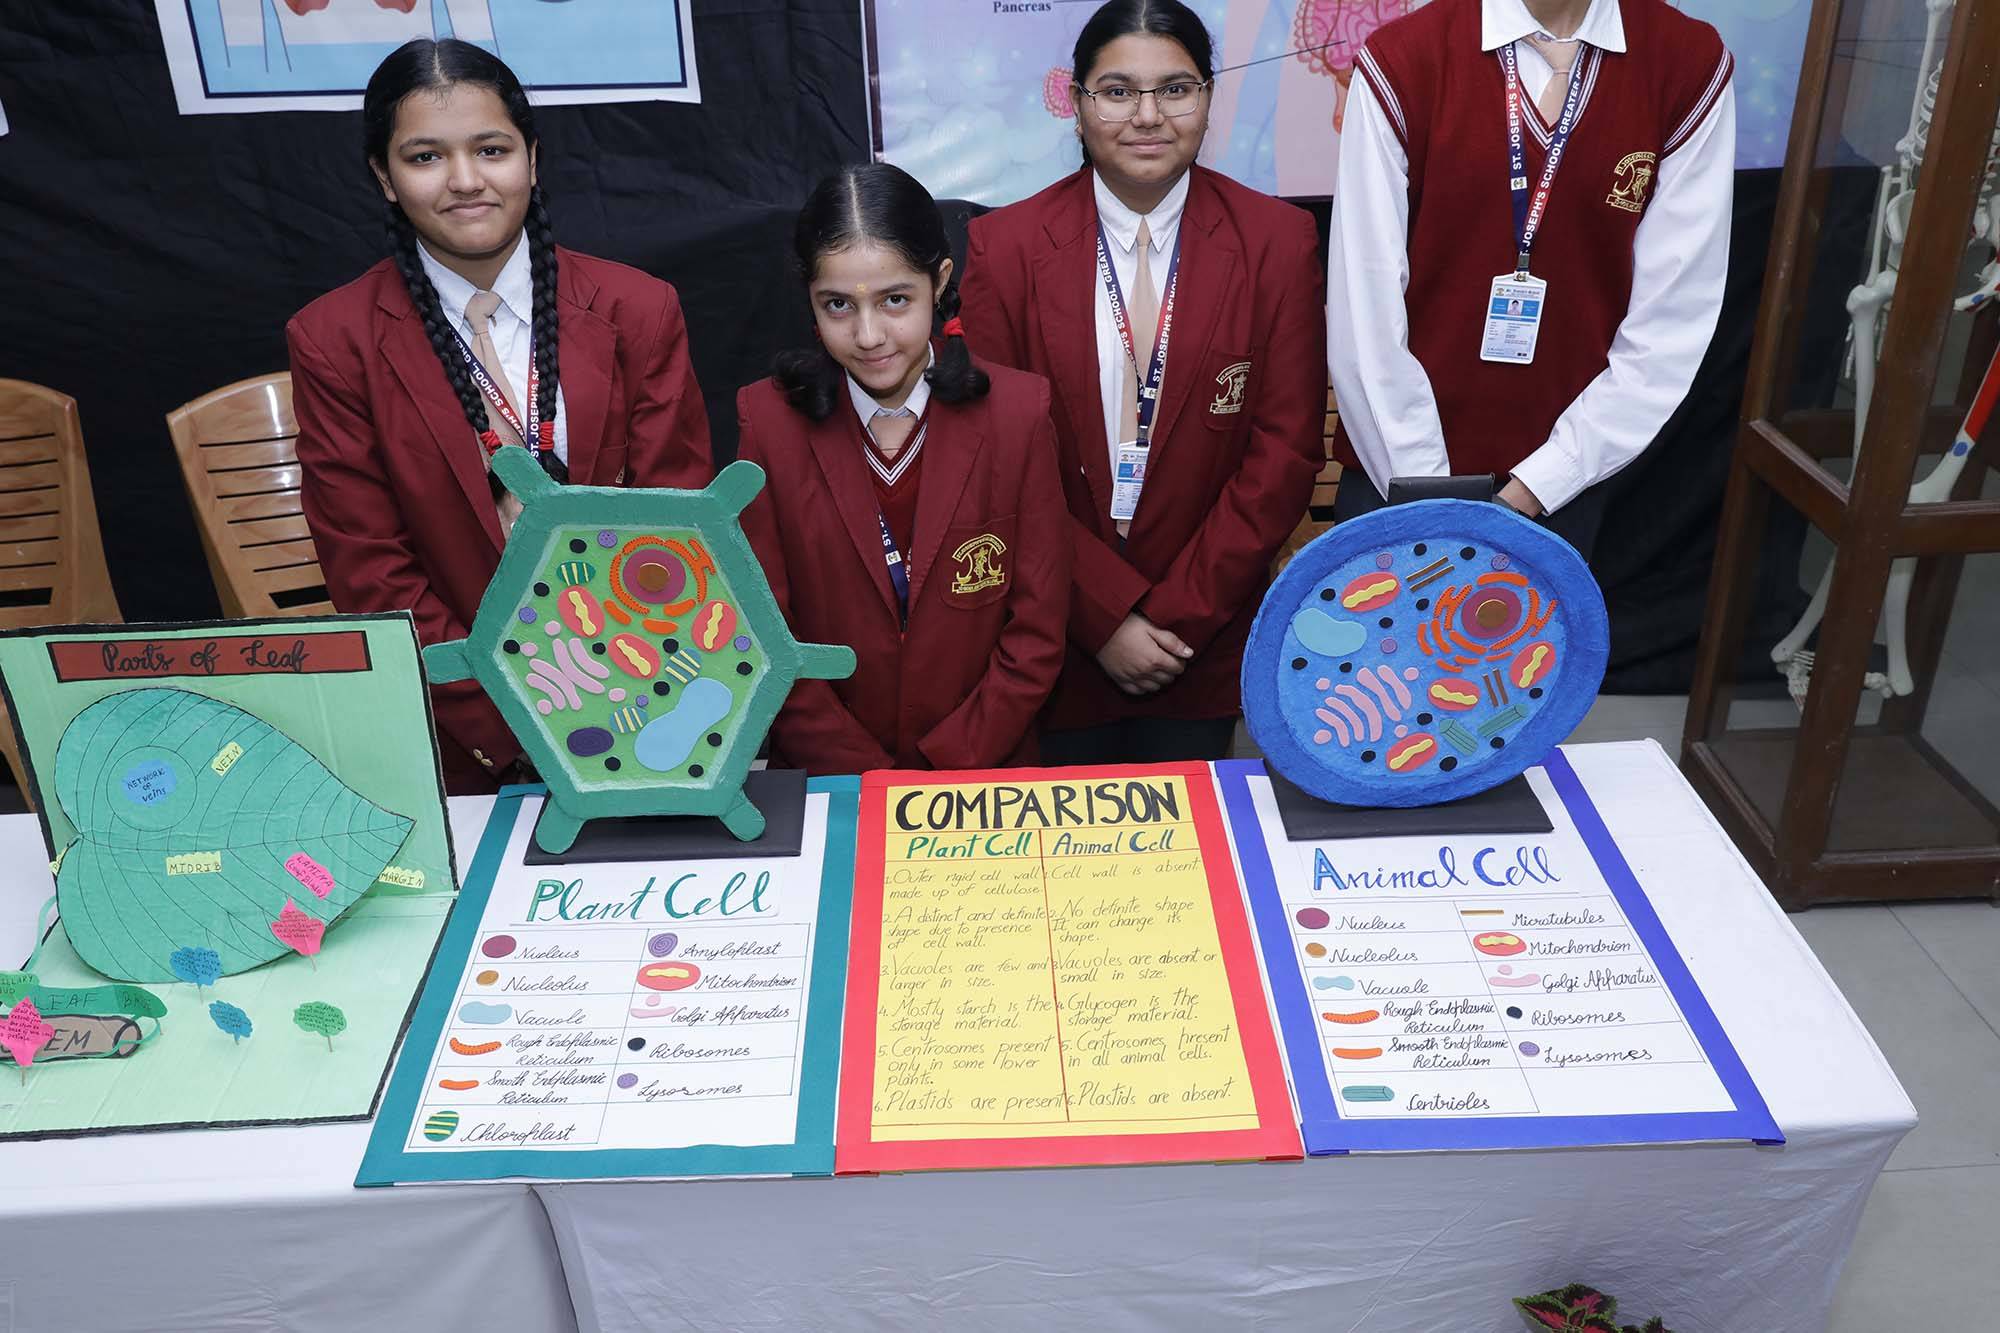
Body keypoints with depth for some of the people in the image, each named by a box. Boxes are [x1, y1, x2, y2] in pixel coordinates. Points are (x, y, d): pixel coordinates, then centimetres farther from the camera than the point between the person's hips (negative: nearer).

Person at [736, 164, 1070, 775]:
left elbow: (1037, 633, -4)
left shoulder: (1016, 414, -6)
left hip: (984, 772, 0)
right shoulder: (770, 421, -5)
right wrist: (867, 781, -11)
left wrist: (943, 771, -11)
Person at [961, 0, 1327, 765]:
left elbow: (1285, 451, -5)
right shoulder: (1004, 248, -6)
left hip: (1203, 641, 1)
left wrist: (1177, 611, -11)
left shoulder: (1278, 241, -5)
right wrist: (1104, 614, -13)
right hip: (1055, 637, 0)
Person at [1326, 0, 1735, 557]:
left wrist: (1538, 484, -11)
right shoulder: (1402, 59, -11)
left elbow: (1675, 314, -6)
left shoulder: (1690, 66, -6)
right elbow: (1364, 306, -11)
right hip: (1395, 470, -1)